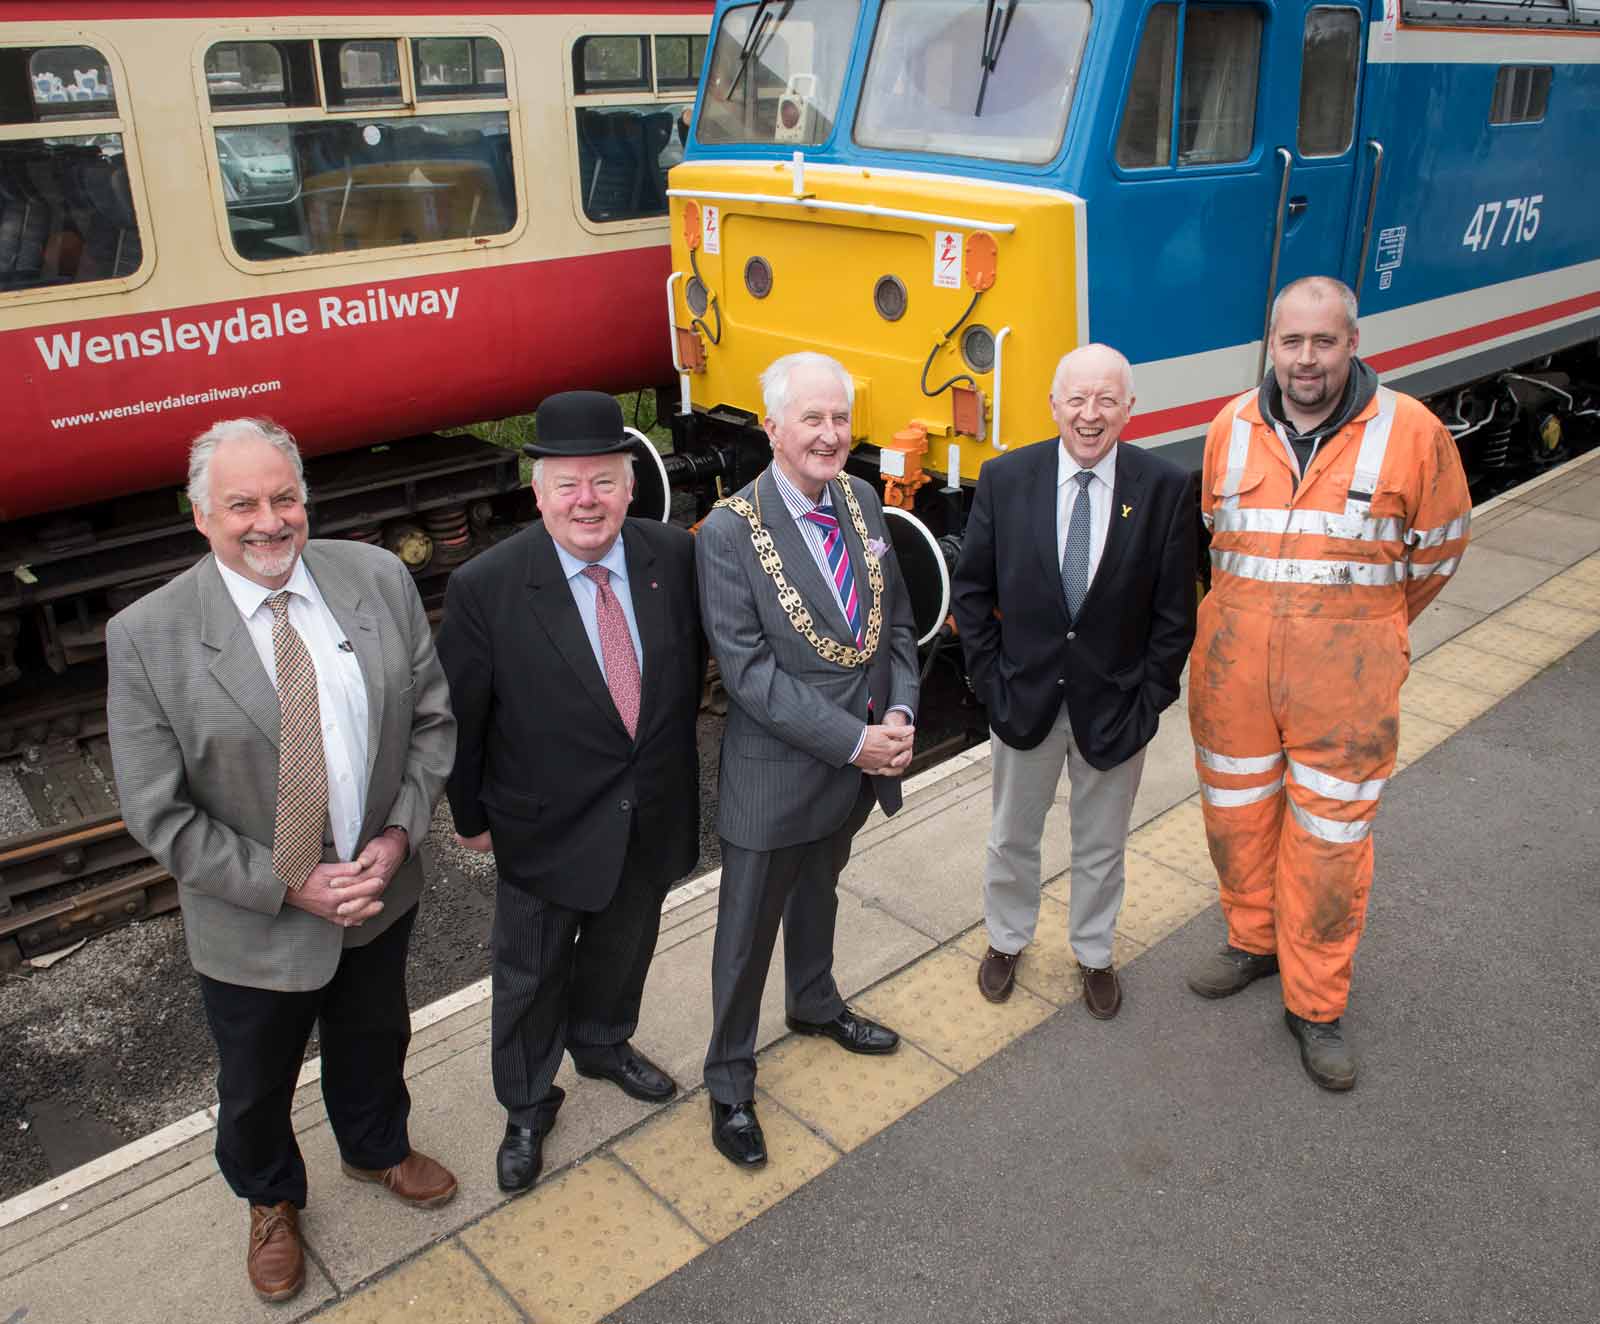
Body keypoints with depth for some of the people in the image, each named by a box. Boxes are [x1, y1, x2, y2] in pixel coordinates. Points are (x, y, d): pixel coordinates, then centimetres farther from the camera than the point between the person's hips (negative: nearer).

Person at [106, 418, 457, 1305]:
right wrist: (292, 887, -18)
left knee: (374, 1041, 28)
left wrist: (400, 834, -15)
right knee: (256, 1084, 23)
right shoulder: (146, 637, -19)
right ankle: (271, 1201, 55)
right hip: (253, 926, -2)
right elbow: (159, 815, -15)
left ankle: (376, 1149, 61)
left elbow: (432, 717, -3)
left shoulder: (378, 579, -11)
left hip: (381, 892, 3)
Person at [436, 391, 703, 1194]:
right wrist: (472, 816, -1)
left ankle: (603, 1045, 56)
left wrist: (669, 759, 11)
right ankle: (527, 1108, 41)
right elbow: (460, 718, -10)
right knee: (531, 976, 16)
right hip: (547, 828, -4)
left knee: (623, 947, 27)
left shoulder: (672, 555, -11)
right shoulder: (486, 587, -22)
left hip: (653, 818, 4)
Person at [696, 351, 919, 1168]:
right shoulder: (729, 533, -20)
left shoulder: (862, 501, 0)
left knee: (817, 894, 29)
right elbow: (749, 671, -22)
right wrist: (854, 739, -22)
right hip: (775, 772, -6)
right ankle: (729, 1083, 30)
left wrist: (898, 715, -8)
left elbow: (896, 620, 7)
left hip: (858, 760, 6)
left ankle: (814, 1004, 55)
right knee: (748, 931, 10)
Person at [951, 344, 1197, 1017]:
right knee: (1012, 836, 19)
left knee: (1101, 845, 18)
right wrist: (990, 679, -6)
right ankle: (1007, 940, 44)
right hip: (1025, 696, 1)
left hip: (1114, 703, 0)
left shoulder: (1165, 488, -11)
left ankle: (1094, 954, 41)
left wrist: (1149, 697, -8)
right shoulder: (1005, 478, -9)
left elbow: (1175, 610, -6)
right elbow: (970, 589, -2)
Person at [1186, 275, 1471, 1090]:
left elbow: (1438, 550, 3)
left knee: (1331, 837, 6)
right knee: (1237, 815, 16)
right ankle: (1255, 940, 41)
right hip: (1234, 665, 3)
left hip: (1343, 679, -3)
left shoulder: (1411, 434, -10)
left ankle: (1315, 1006, 21)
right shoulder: (1231, 429, -1)